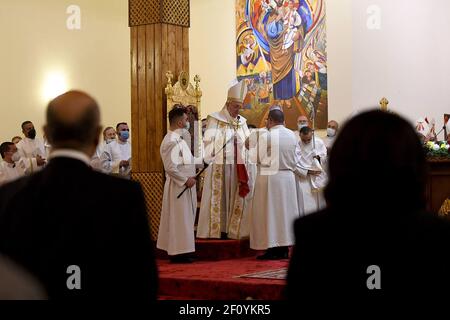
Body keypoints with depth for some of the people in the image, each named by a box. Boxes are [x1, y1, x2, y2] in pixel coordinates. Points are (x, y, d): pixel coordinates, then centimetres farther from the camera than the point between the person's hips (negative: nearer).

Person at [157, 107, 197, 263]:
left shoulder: (178, 138, 13)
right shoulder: (171, 141, -18)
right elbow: (170, 167, -24)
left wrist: (190, 177, 9)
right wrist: (186, 180, -18)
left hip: (184, 184, 10)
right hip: (178, 186, -10)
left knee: (184, 219, 14)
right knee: (180, 219, -4)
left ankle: (180, 251, 20)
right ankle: (178, 252, 3)